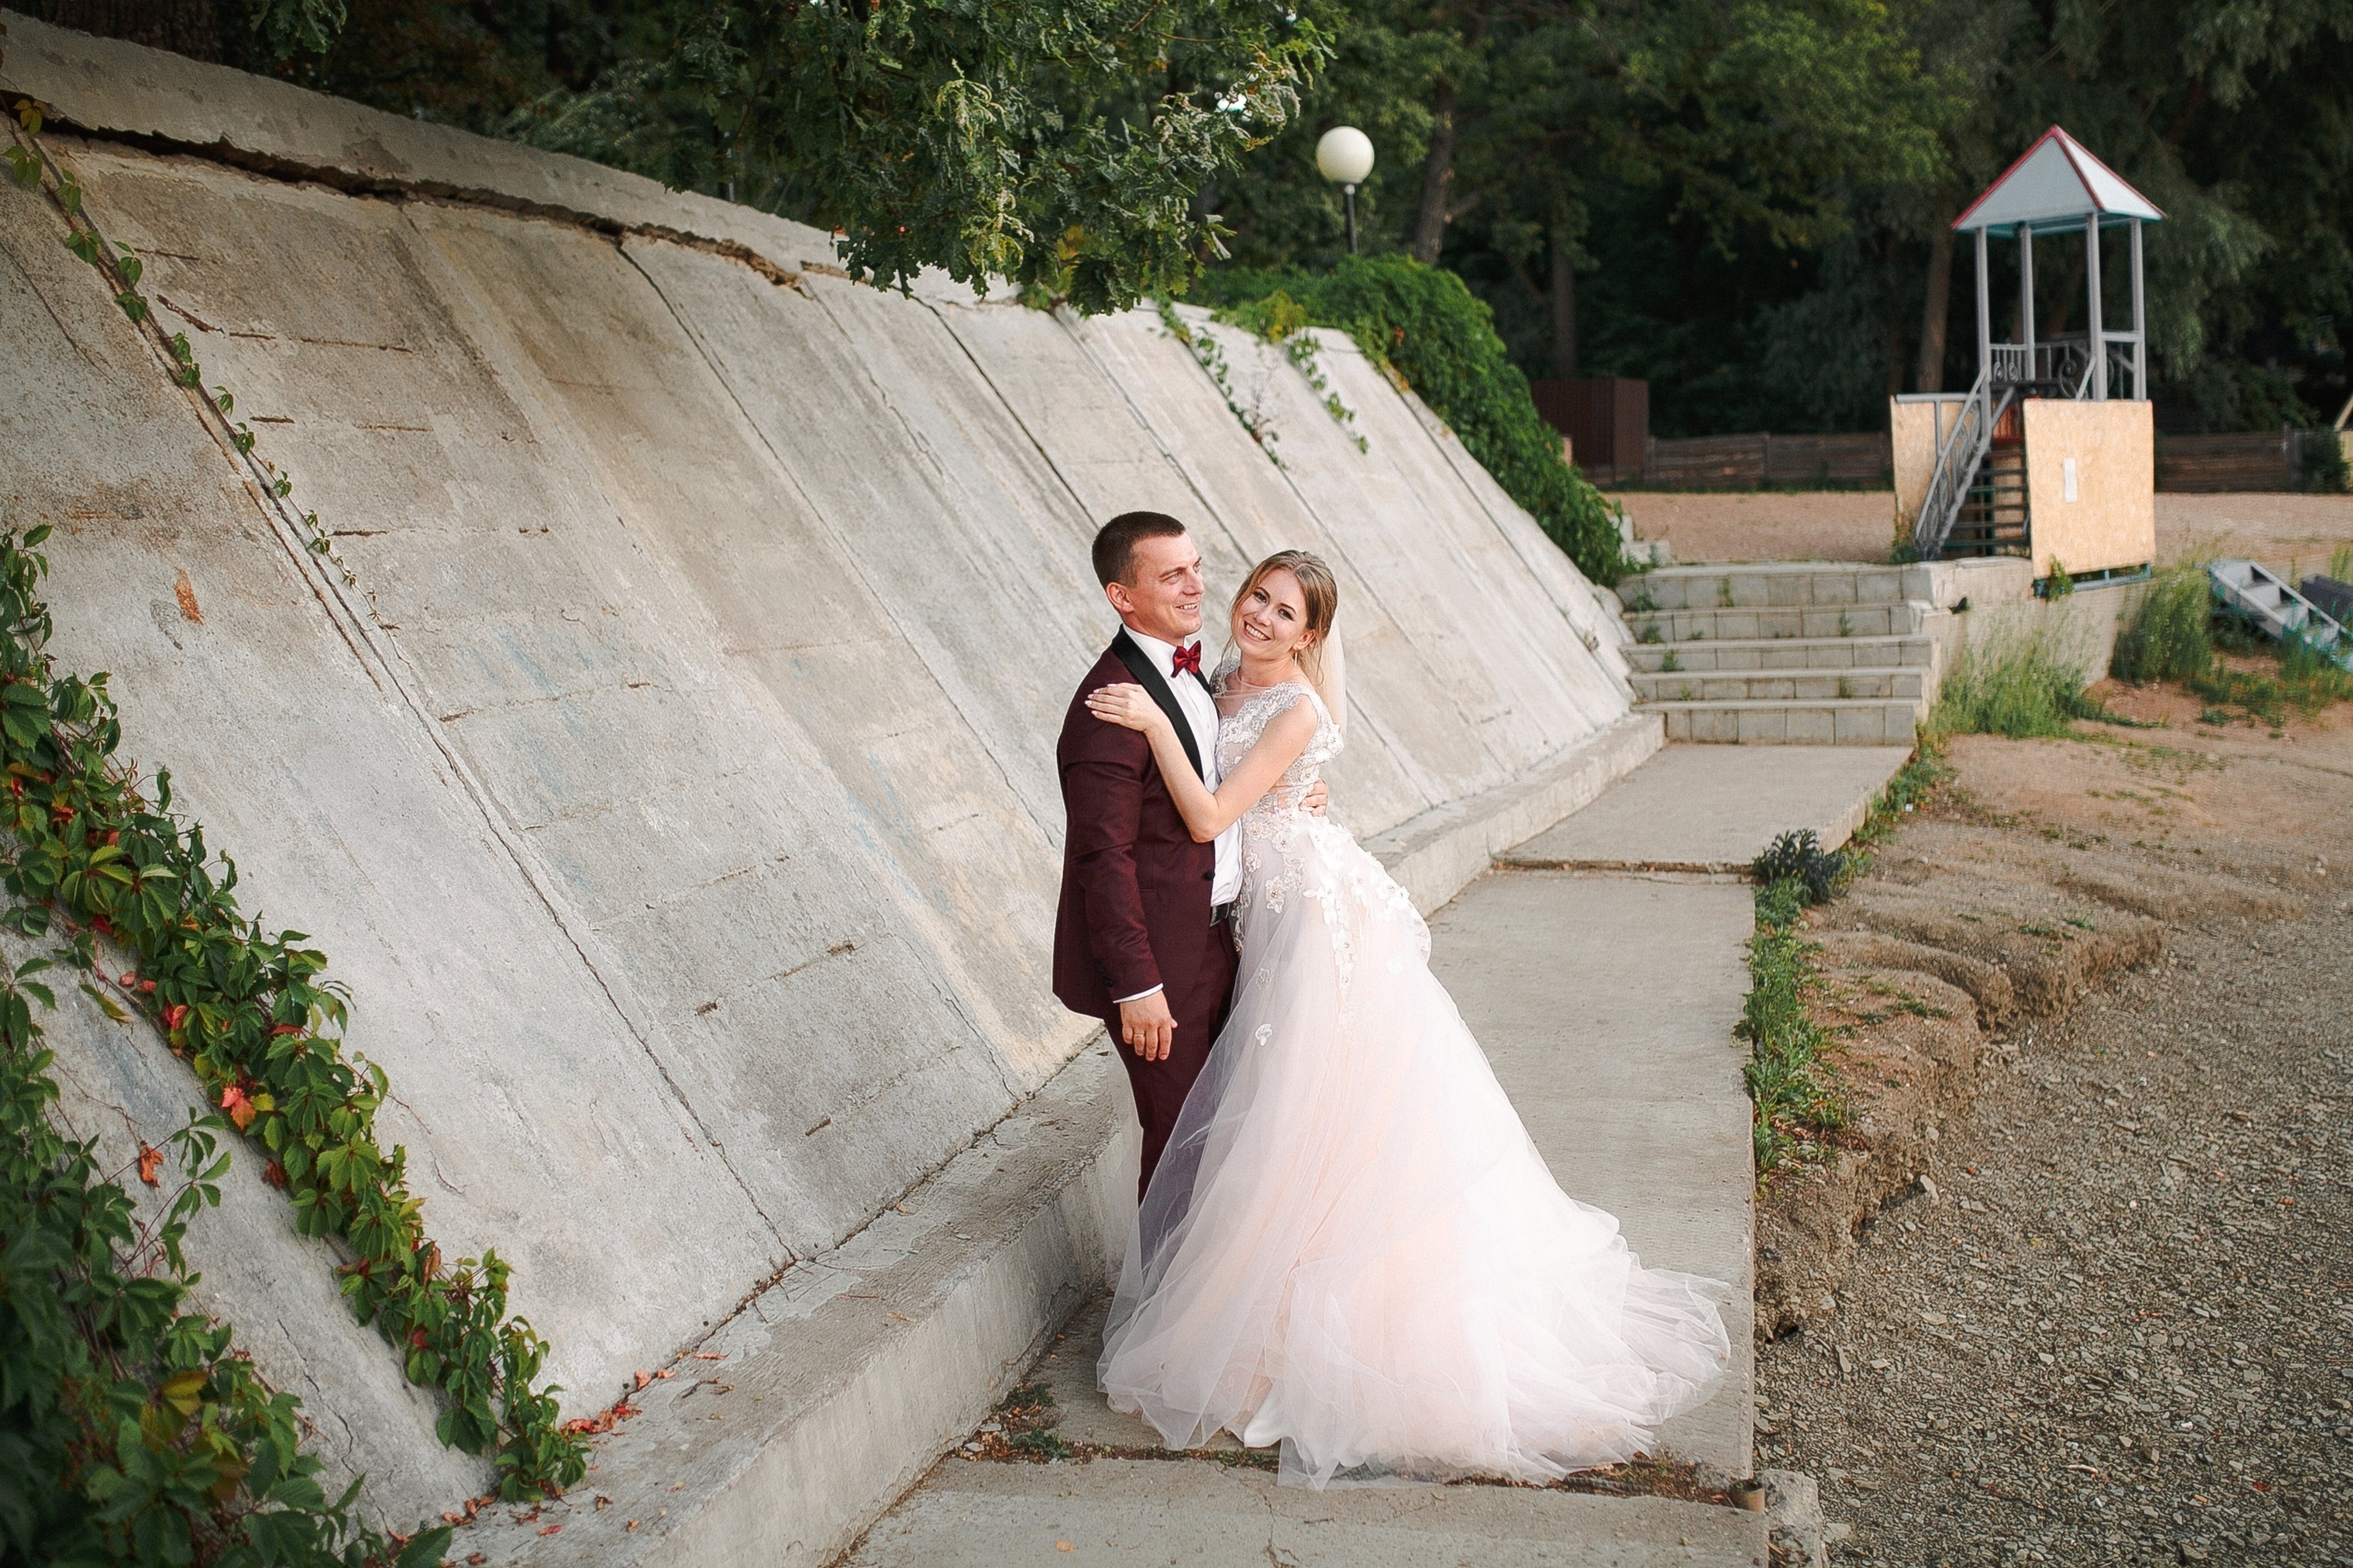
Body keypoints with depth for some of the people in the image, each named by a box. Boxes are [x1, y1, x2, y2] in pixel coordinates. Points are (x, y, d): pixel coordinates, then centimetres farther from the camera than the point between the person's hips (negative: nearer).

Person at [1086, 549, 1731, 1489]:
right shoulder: (1226, 681, 7)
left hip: (1320, 916, -9)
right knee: (1288, 1106, 15)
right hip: (1276, 916, 9)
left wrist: (1157, 723, -25)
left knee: (1320, 1116, -1)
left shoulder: (1297, 708, -18)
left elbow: (1210, 818, -24)